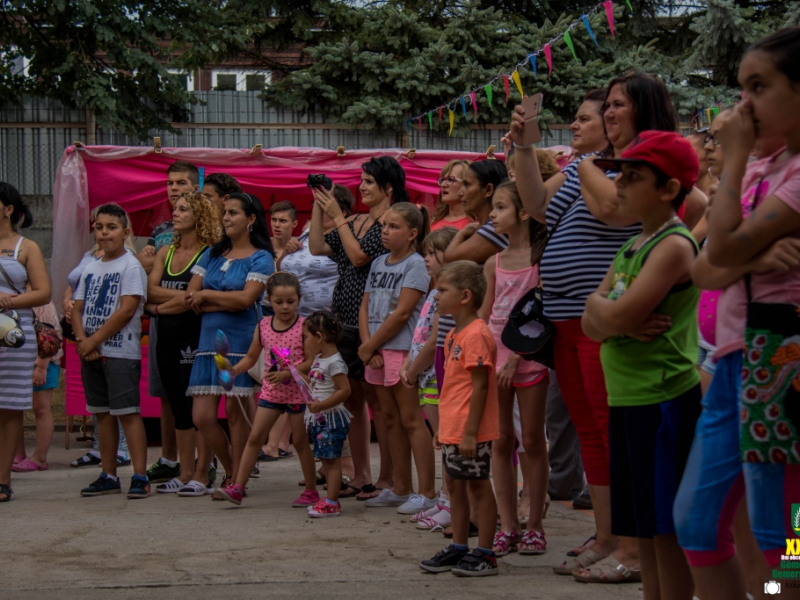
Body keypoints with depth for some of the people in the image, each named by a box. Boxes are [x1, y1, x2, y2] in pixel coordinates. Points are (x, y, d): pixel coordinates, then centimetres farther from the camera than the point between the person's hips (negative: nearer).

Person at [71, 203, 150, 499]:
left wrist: (94, 341, -13)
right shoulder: (91, 269, 15)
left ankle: (140, 476, -8)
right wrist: (82, 339, -7)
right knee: (103, 414, 11)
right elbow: (77, 308, 13)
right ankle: (108, 476, 17)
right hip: (91, 353, 7)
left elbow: (126, 310, -15)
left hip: (121, 352, -7)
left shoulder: (131, 266, -6)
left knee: (128, 413, -8)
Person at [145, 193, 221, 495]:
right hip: (167, 338, 7)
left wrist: (157, 307, -2)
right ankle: (186, 472, 16)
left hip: (194, 336, -7)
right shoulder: (165, 253, 15)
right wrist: (180, 295, -11)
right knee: (178, 408, 10)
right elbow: (150, 289, 3)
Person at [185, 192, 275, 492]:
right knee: (202, 417, 1)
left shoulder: (260, 258, -1)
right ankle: (231, 471, 20)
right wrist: (226, 302, -7)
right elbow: (190, 298, 6)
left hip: (241, 341, -5)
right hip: (209, 341, 5)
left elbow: (245, 299, -15)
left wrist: (206, 295, -4)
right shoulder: (212, 255, 16)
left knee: (236, 411, -2)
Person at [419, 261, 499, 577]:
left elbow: (479, 387, -21)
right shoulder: (454, 334, 13)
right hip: (452, 429, 10)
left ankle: (484, 553, 6)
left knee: (479, 486, -1)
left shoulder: (476, 335, -18)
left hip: (470, 432, -10)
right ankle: (459, 548, 24)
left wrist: (470, 432, -22)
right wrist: (442, 428, 21)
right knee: (455, 485, 15)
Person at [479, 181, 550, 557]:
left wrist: (516, 356, -16)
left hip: (529, 357, -5)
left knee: (532, 441, 2)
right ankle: (508, 527, 9)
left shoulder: (541, 257, -6)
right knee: (501, 441, 5)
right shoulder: (495, 263, 11)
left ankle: (535, 526, 10)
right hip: (495, 355, 5)